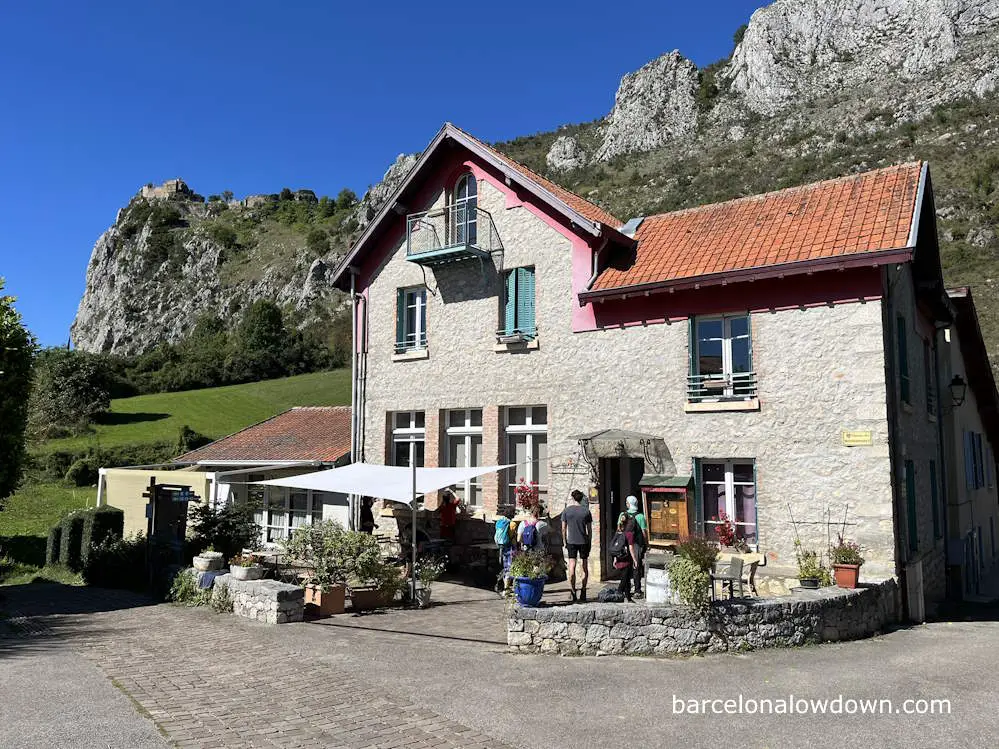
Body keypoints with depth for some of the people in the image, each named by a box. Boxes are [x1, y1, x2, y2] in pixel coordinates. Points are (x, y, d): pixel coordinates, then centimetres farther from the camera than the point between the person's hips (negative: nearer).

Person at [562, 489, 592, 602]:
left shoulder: (566, 511, -1)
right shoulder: (586, 511, 1)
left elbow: (563, 529, 0)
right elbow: (589, 529, 3)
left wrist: (565, 542, 10)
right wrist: (589, 542, 11)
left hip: (571, 542, -1)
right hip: (584, 541, 1)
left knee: (572, 567, 0)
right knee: (584, 567, 8)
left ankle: (572, 592, -4)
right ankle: (583, 593, 11)